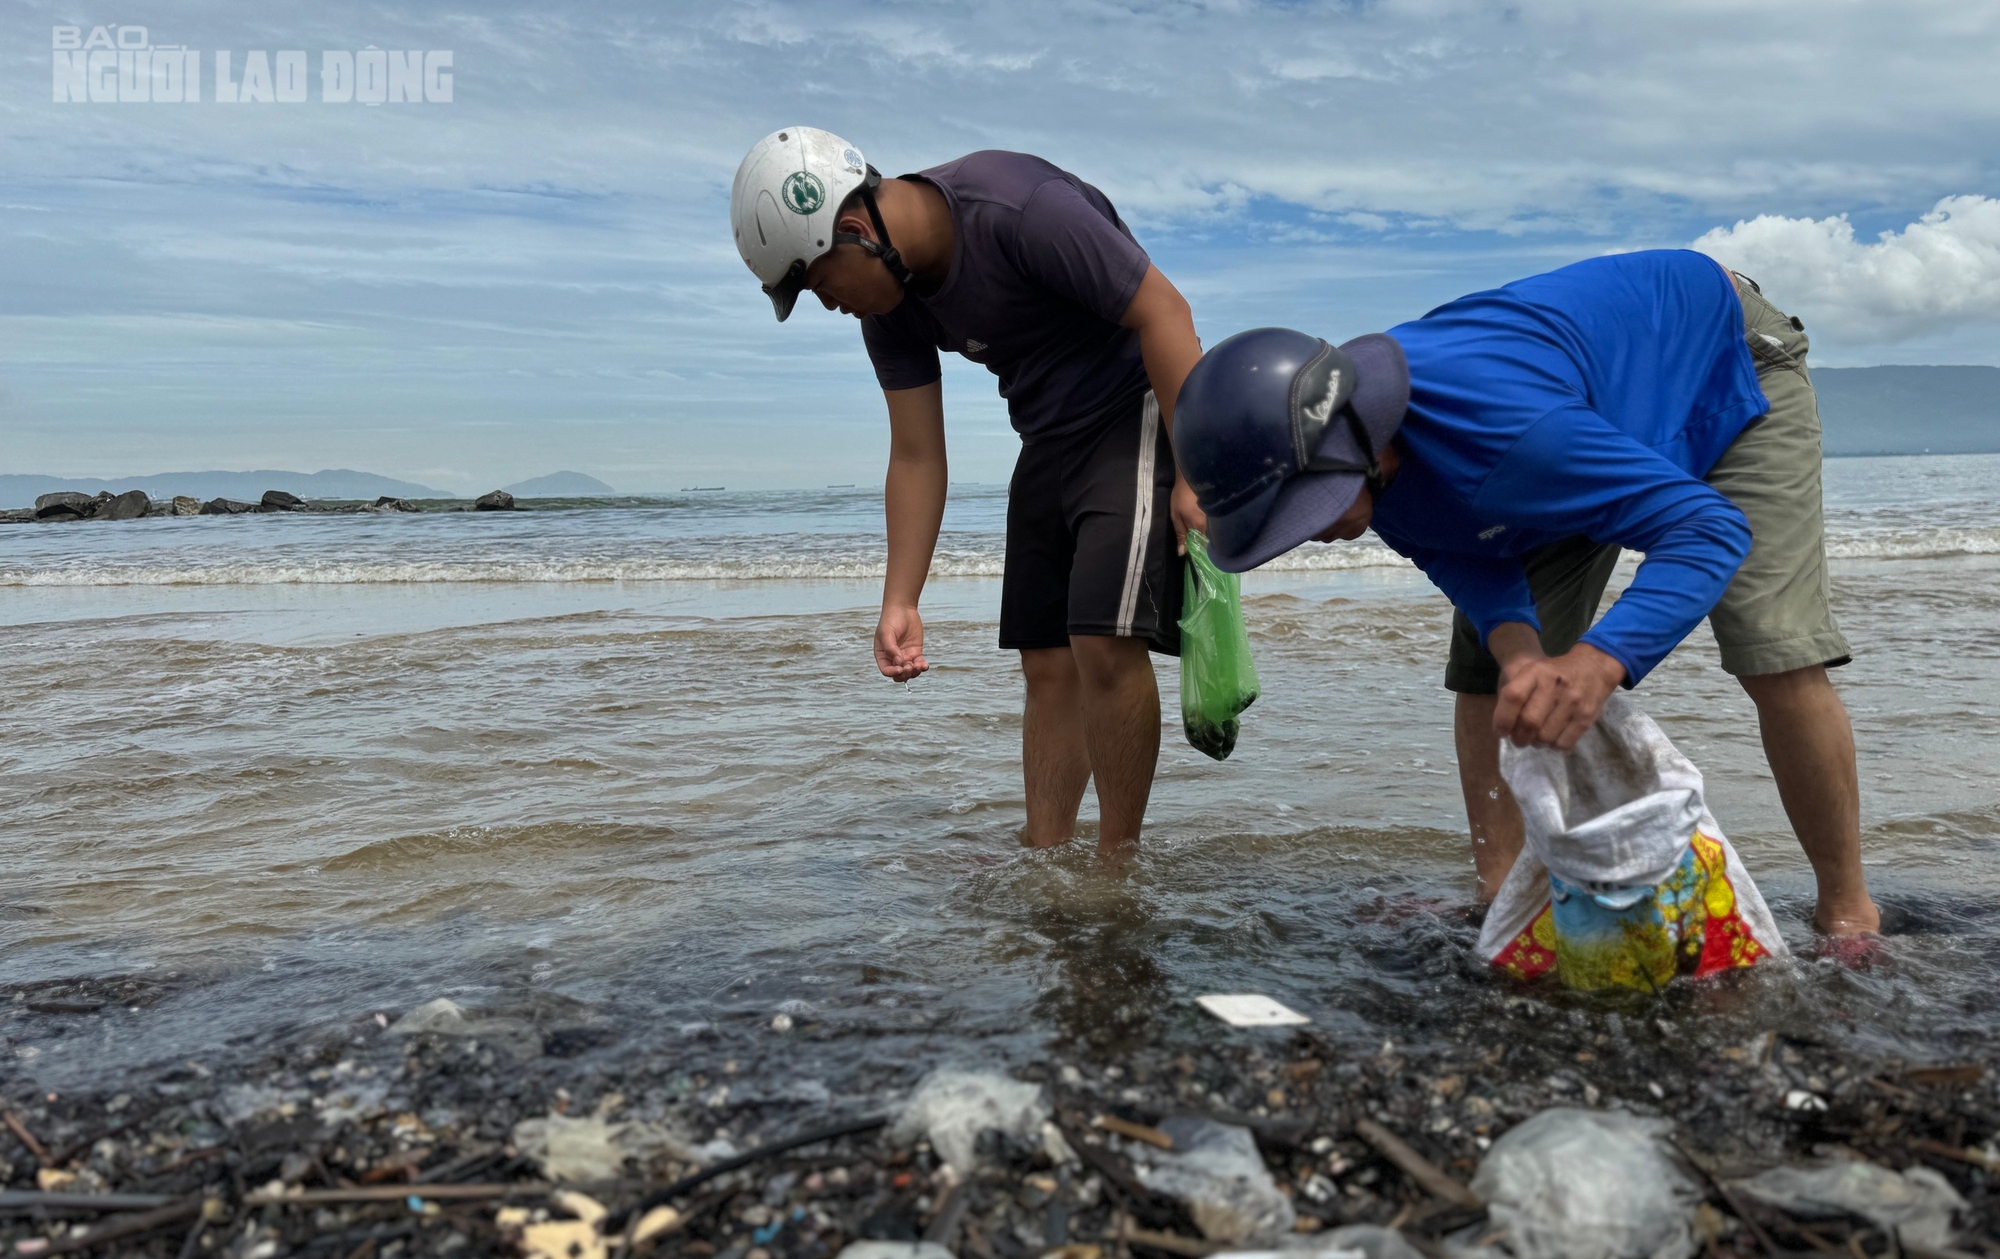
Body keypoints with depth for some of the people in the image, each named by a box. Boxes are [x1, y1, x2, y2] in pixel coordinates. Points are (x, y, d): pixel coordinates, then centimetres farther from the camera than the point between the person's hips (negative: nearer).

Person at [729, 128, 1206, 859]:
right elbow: (916, 456, 2)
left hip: (1138, 411, -8)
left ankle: (1118, 860, -6)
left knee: (1104, 641, -19)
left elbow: (1163, 311, -21)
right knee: (1047, 663, 4)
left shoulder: (1020, 210, -25)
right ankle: (1043, 861, 10)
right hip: (1049, 437, 8)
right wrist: (900, 601, -4)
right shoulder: (889, 300, -1)